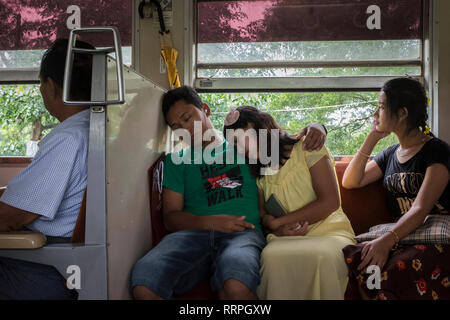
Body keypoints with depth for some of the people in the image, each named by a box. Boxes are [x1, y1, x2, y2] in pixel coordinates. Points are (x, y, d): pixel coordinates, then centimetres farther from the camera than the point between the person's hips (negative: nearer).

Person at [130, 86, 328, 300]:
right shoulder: (176, 160, 24)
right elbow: (170, 217, 14)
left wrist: (314, 128, 8)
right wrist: (212, 222, -5)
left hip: (244, 232, -2)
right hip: (194, 232, 2)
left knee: (236, 286, -41)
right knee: (144, 285, -31)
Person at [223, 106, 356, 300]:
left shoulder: (306, 147, 3)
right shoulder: (259, 172, 18)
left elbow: (330, 202, -7)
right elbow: (263, 216, 14)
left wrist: (277, 221, -6)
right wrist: (278, 230, -12)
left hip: (330, 232, -2)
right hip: (286, 239, 3)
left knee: (322, 256, -39)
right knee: (272, 255, -35)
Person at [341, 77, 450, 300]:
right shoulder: (390, 155, 18)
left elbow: (421, 209, -17)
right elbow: (350, 182, 13)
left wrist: (386, 241, -34)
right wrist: (372, 138, 10)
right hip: (401, 235, 6)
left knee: (396, 271, -37)